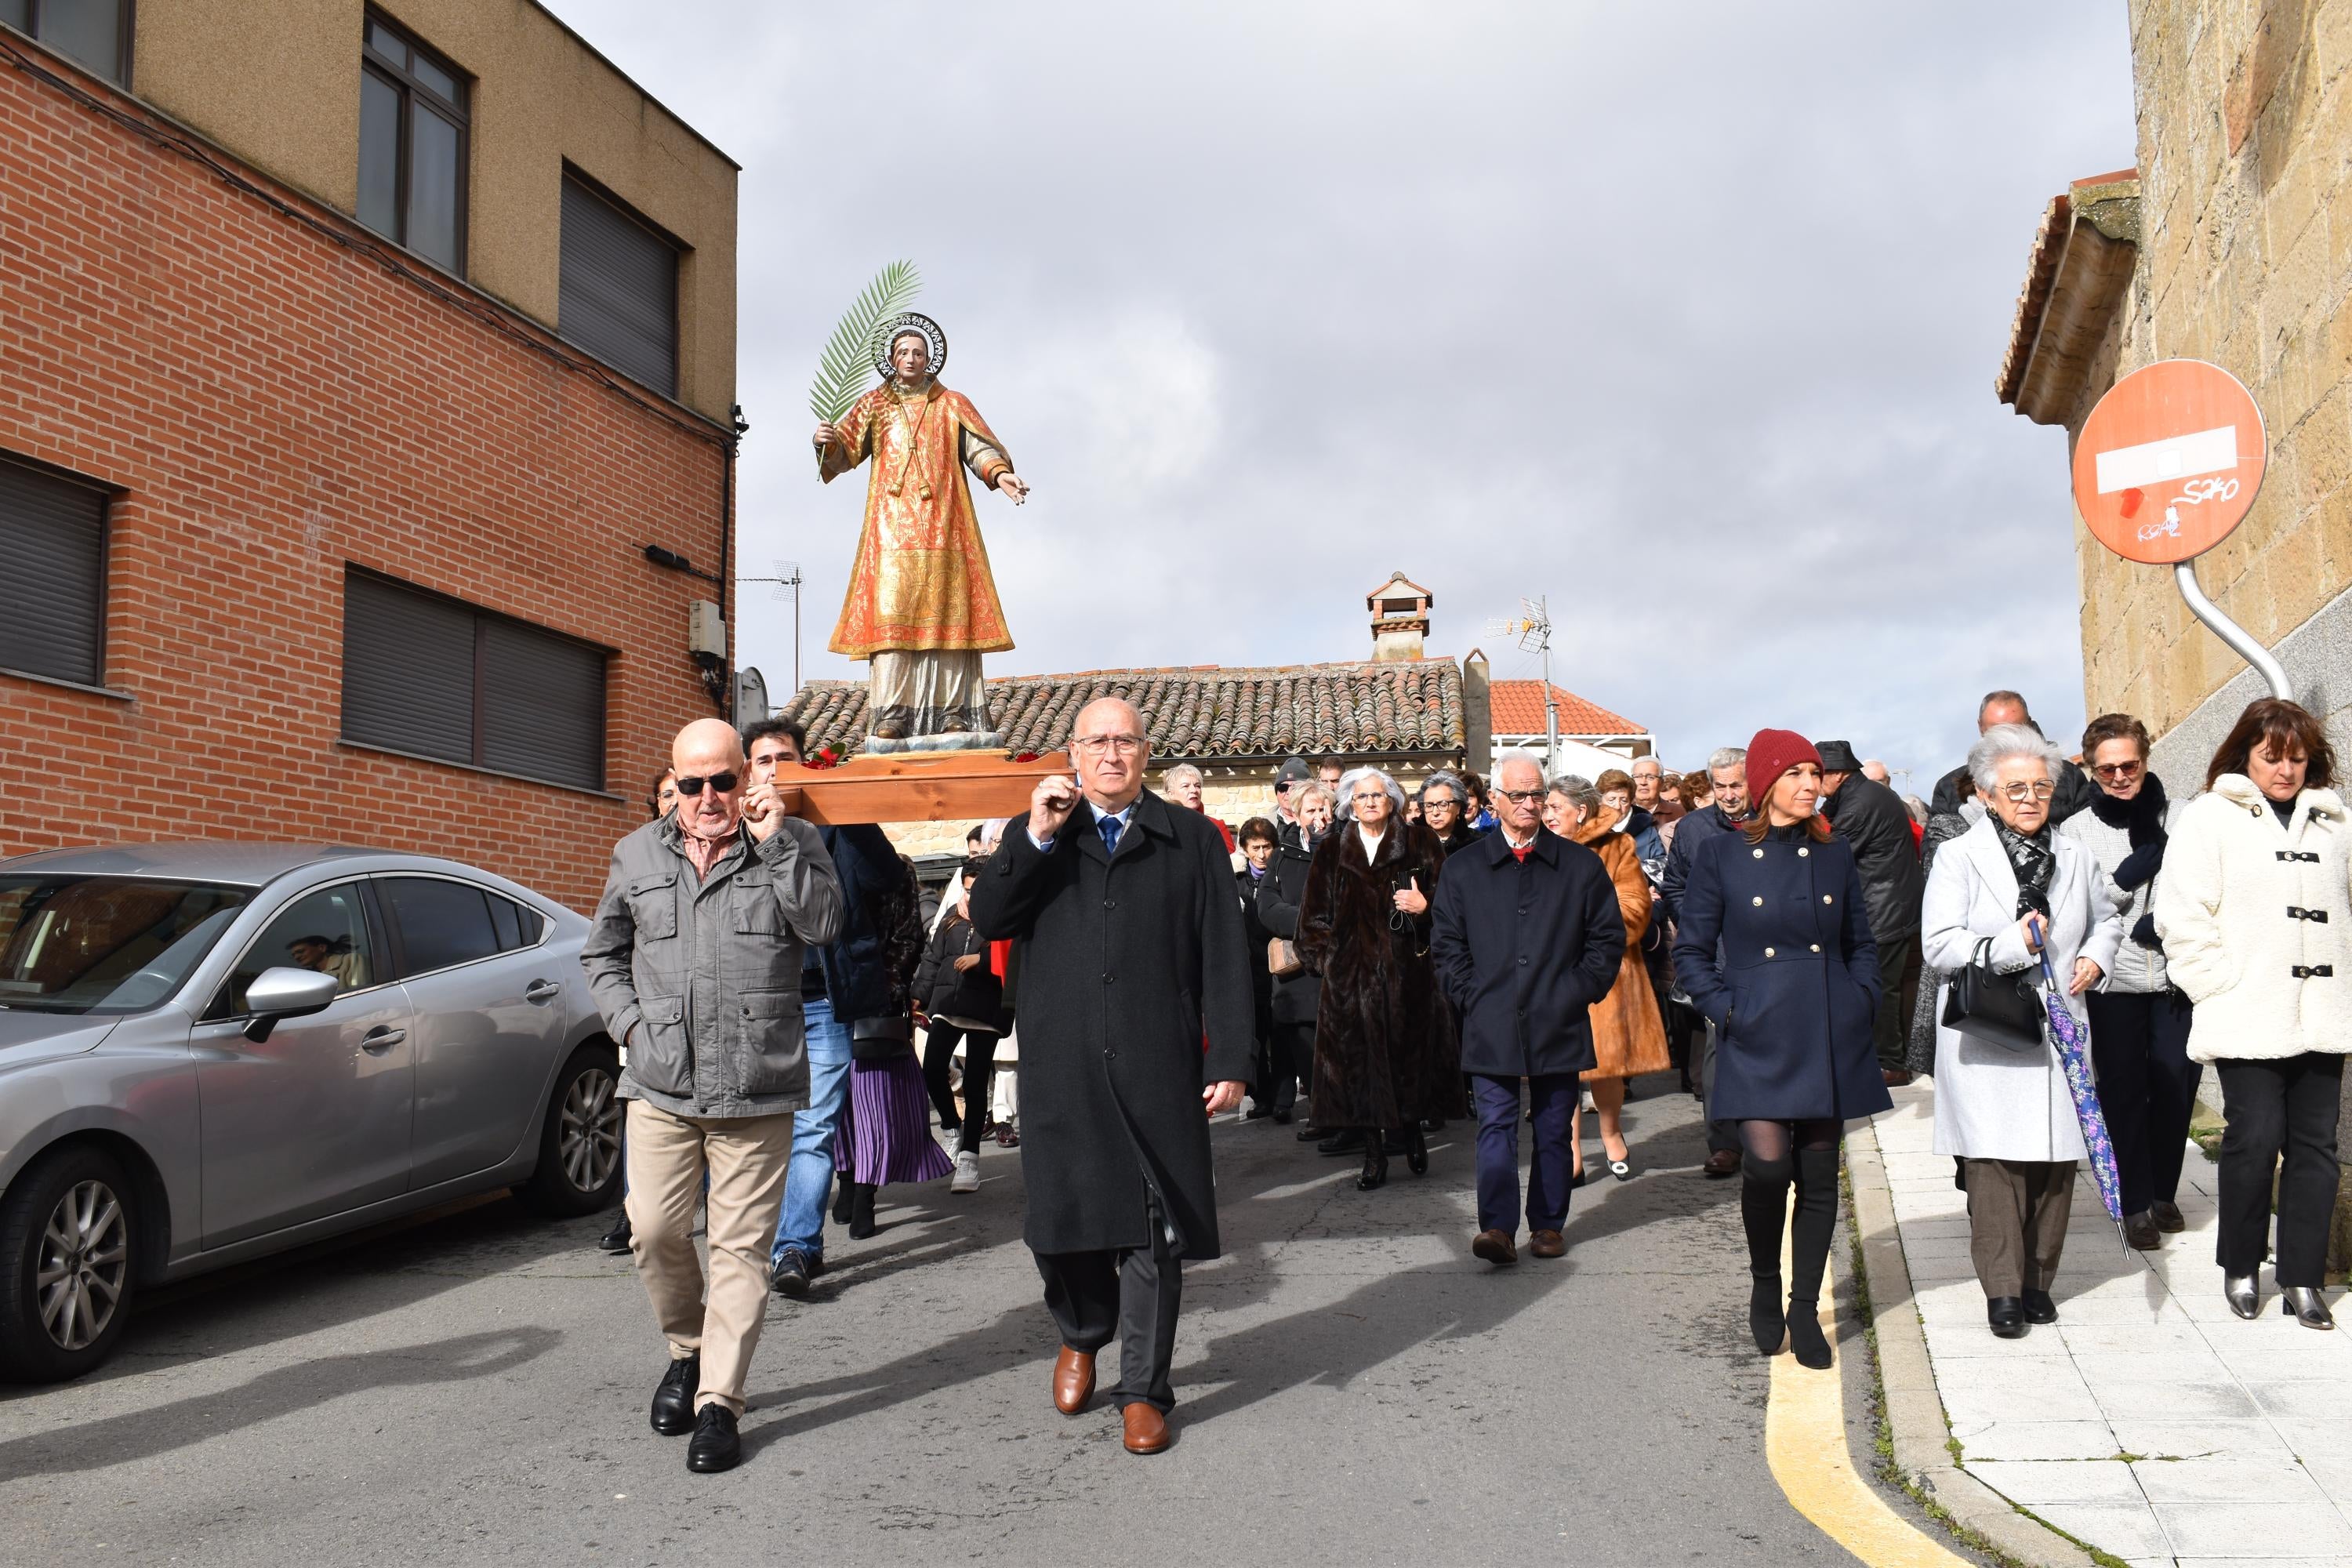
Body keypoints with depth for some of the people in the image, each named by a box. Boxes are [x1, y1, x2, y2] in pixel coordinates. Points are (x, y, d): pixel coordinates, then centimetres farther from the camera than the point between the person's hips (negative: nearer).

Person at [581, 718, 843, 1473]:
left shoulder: (793, 843, 5)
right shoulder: (637, 855, 12)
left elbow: (822, 923, -11)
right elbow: (602, 953, 22)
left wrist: (774, 842, -15)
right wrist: (629, 1021, 7)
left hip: (757, 1090, -2)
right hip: (660, 1087, 3)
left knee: (739, 1245, -1)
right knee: (654, 1230, 2)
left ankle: (718, 1402, 7)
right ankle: (687, 1353, 29)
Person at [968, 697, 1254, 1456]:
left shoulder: (1191, 839, 7)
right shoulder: (1037, 837, 12)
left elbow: (1223, 957, 3)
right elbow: (988, 918, -2)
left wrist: (1229, 1060, -4)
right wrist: (1036, 838, -12)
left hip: (1158, 1069, -1)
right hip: (1063, 1067, 1)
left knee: (1153, 1231, 2)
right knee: (1064, 1219, 8)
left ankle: (1144, 1390, 16)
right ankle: (1081, 1337, 37)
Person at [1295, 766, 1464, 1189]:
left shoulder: (1420, 844, 8)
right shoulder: (1331, 852, 11)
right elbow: (1315, 916, 12)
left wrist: (1425, 907, -15)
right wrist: (1326, 957, 2)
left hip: (1407, 970, -1)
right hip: (1351, 975, 1)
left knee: (1409, 1054, 0)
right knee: (1360, 1060, -1)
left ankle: (1411, 1130, 25)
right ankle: (1374, 1155, 7)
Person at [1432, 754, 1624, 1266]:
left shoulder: (1581, 865, 6)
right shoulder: (1463, 868, 7)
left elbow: (1608, 936, 9)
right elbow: (1446, 944, 8)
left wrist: (1581, 990, 0)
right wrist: (1471, 997, -1)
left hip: (1559, 1024, 1)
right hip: (1491, 1026, -1)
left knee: (1554, 1129, 8)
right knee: (1496, 1127, -7)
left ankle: (1548, 1224, 19)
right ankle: (1497, 1228, -12)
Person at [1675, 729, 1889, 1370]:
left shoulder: (1835, 855, 8)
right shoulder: (1720, 854, 0)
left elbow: (1861, 944, 16)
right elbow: (1691, 949, 2)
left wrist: (1862, 1000, 2)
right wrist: (1725, 1008, -9)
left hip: (1828, 1036, 3)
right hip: (1757, 1036, -3)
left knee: (1819, 1173, 6)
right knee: (1768, 1163, -16)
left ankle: (1805, 1310, 20)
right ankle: (1764, 1284, 11)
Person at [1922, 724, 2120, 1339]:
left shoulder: (2074, 857, 10)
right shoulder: (1959, 857, -3)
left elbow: (2107, 917, 26)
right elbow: (1939, 944, -9)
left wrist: (2095, 956, 7)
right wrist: (2012, 943, -17)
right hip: (1987, 1036, -4)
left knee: (2056, 1160, 6)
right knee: (1996, 1162, -5)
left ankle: (2038, 1280, 20)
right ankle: (2003, 1289, 3)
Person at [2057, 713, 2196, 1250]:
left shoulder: (2185, 818, 3)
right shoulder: (2076, 830, 1)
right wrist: (2133, 872, -15)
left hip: (2178, 978, 1)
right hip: (2114, 981, -1)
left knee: (2175, 1086, 7)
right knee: (2124, 1091, 4)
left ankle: (2163, 1192, 27)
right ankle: (2135, 1203, 15)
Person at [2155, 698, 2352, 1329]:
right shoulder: (2210, 818, -1)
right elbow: (2183, 917, -6)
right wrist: (2225, 988, -10)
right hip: (2249, 1020, -4)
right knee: (2254, 1141, -4)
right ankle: (2241, 1267, 14)